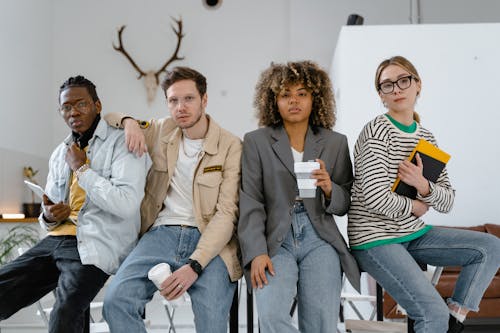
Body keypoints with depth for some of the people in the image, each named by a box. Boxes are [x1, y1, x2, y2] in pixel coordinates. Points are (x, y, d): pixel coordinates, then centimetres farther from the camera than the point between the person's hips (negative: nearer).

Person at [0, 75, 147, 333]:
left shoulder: (121, 144, -1)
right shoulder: (60, 154, 20)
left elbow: (126, 205, -16)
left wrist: (81, 168, -8)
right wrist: (48, 217, 1)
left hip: (96, 246, -7)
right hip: (56, 240, 7)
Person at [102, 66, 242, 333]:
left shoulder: (231, 146, 0)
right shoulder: (162, 131, 13)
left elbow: (227, 213, -8)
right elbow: (109, 119, 29)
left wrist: (194, 265, -20)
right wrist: (128, 121, 3)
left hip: (209, 240, -3)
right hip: (162, 233, 4)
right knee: (116, 300, -24)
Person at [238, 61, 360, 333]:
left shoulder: (336, 142, 12)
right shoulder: (256, 142, 7)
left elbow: (344, 204, 14)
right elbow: (250, 203, 1)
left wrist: (329, 188, -9)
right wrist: (257, 252, -12)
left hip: (319, 239, 1)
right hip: (275, 241, -1)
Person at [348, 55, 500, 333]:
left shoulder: (426, 138, 8)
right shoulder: (376, 131, -13)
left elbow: (447, 202, 5)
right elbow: (376, 198, -23)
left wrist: (423, 186, -15)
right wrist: (415, 208, -6)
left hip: (414, 234, 8)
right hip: (376, 239, -8)